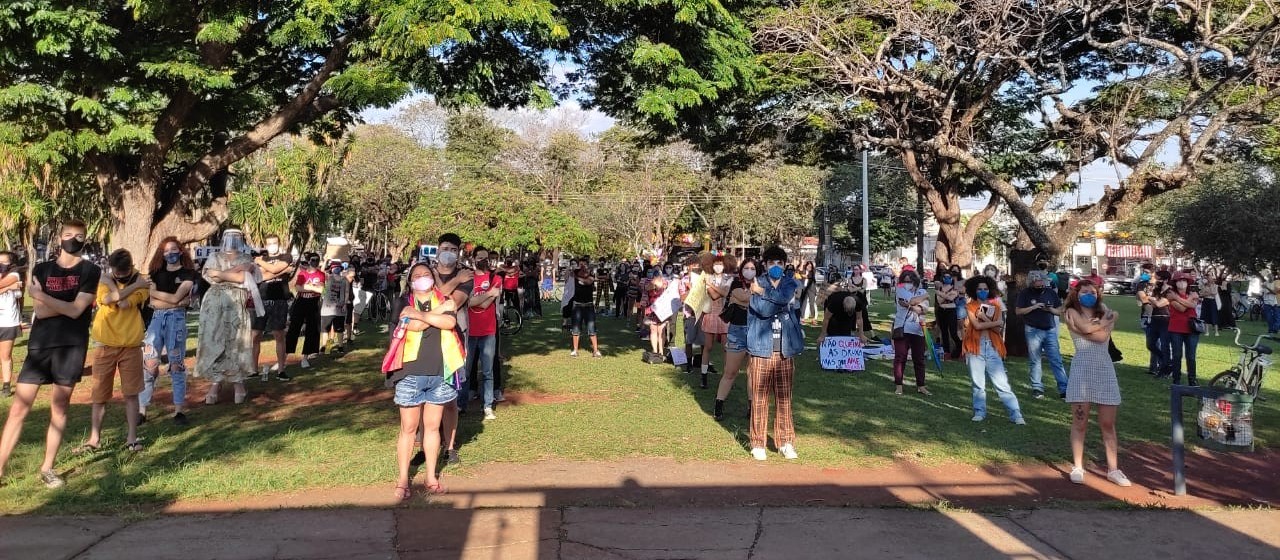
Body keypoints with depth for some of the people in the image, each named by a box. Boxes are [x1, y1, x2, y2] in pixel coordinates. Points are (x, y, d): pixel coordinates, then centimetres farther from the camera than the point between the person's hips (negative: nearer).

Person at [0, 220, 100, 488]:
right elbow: (40, 311, -3)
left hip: (71, 347, -2)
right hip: (40, 345, 2)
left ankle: (47, 468, 16)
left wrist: (41, 295, -11)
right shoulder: (41, 269, 9)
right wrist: (67, 304, -12)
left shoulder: (91, 272, 1)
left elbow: (76, 310, -11)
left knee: (59, 409, 6)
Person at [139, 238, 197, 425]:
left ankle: (179, 409, 4)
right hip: (157, 318, 3)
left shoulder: (188, 273, 3)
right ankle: (141, 409, 2)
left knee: (176, 364, 0)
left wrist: (153, 292, 0)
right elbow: (152, 303, 3)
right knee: (148, 364, -1)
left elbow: (176, 298, -9)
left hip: (176, 319, -3)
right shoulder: (157, 272, 13)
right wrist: (178, 301, -11)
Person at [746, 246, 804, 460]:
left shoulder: (790, 283, 9)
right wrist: (780, 299, -12)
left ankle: (785, 441, 17)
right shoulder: (757, 284, 2)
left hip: (785, 350, 2)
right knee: (759, 398, 2)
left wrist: (764, 292, -10)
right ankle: (758, 443, 10)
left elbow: (783, 297, -15)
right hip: (762, 349, -2)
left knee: (784, 398, 8)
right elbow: (763, 309, -15)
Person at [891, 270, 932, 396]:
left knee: (919, 359, 7)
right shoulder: (901, 290, 3)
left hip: (918, 330, 2)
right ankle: (898, 385, 6)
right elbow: (912, 300, -15)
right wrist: (925, 296, 1)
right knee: (900, 357, -1)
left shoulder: (922, 291, 10)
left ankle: (920, 385, 16)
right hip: (902, 329, -2)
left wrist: (909, 305, -16)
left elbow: (925, 309, -6)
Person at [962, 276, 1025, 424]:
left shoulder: (995, 306, 10)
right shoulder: (970, 306, 5)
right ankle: (980, 412, 16)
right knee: (977, 383, 5)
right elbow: (977, 325, -10)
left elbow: (998, 329, -2)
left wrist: (984, 318, -11)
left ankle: (1016, 414, -4)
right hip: (975, 348, 0)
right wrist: (995, 322, -10)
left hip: (993, 348, 0)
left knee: (1002, 383, -4)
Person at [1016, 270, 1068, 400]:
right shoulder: (1025, 294, -1)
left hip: (1050, 330, 2)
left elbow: (1061, 311, 10)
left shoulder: (1051, 293, 6)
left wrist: (1051, 309, -11)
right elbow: (1018, 311, -5)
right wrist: (1033, 307, -16)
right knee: (1034, 361, 4)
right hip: (1033, 331, -2)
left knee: (1056, 360, 0)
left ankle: (1064, 388, 1)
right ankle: (1037, 388, 10)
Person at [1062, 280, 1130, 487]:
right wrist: (1106, 320, 0)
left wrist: (1079, 327, -6)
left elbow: (1103, 336, -6)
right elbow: (1088, 328, -14)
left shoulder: (1105, 313, 14)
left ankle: (1113, 469, 12)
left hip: (1105, 370, 3)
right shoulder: (1072, 313, 5)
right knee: (1080, 422, -1)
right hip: (1082, 370, -3)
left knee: (1108, 423, 5)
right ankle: (1077, 467, 7)